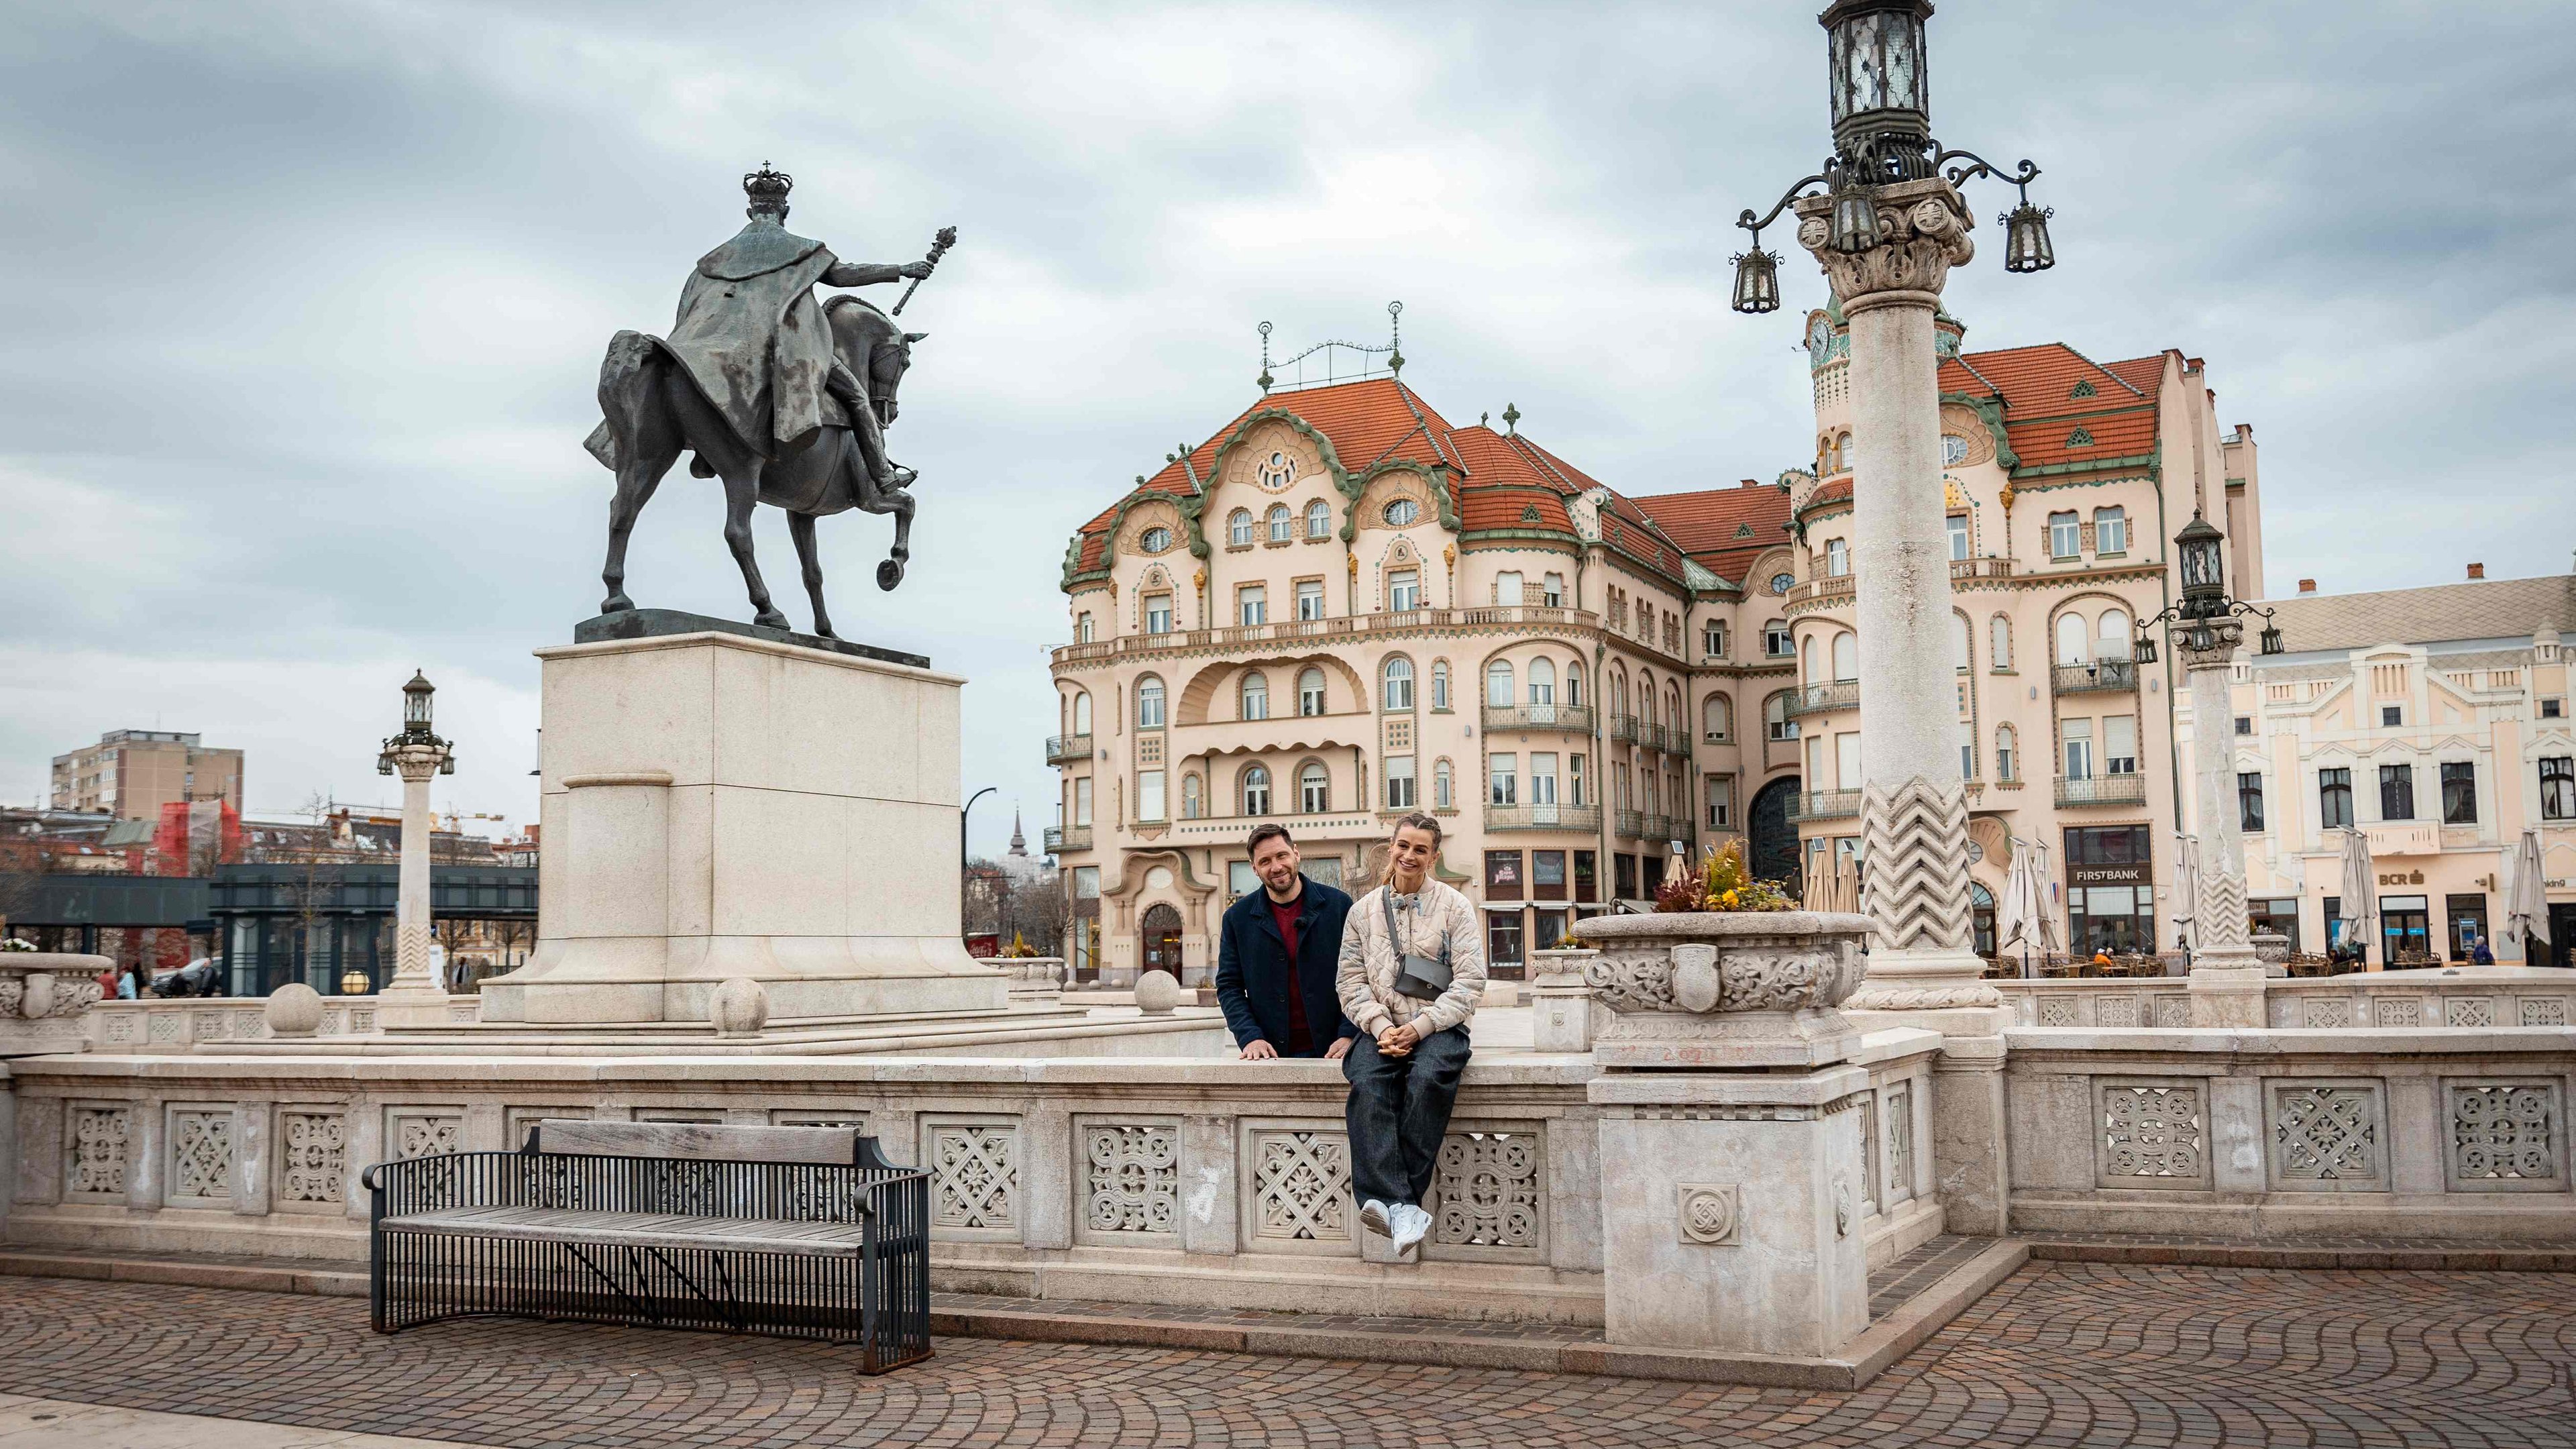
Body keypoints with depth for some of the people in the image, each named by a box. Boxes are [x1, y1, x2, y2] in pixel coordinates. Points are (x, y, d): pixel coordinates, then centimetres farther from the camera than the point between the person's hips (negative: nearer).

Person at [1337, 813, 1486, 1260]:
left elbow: (1469, 982, -1)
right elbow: (1351, 979, 9)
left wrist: (1420, 1026, -12)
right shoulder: (1363, 910, 15)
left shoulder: (1455, 907, 7)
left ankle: (1391, 1201, -33)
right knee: (1367, 1083, -32)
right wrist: (1380, 1026, -10)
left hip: (1438, 1028, -2)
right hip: (1382, 1029, 2)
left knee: (1428, 1077, -36)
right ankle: (1401, 1206, -43)